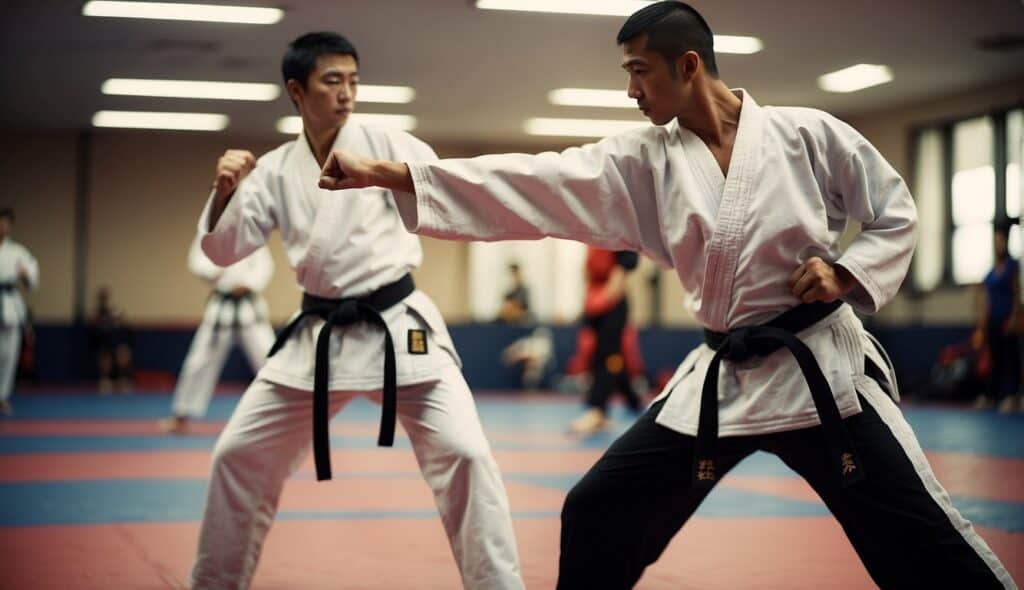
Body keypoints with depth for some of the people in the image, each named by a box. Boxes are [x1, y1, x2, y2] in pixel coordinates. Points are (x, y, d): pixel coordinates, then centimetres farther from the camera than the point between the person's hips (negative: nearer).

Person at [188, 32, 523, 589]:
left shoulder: (388, 145, -6)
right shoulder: (275, 170, 4)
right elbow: (225, 250, 1)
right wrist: (225, 191, -18)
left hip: (398, 327, -3)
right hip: (317, 335, 4)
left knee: (462, 452, -17)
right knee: (239, 456, 9)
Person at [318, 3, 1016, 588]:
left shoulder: (806, 133, -7)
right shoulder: (643, 162, 0)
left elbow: (896, 212, 5)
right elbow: (533, 186, -8)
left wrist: (846, 274, -14)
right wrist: (384, 172, -15)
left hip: (819, 367, -3)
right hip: (721, 378, 4)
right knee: (599, 516, 3)